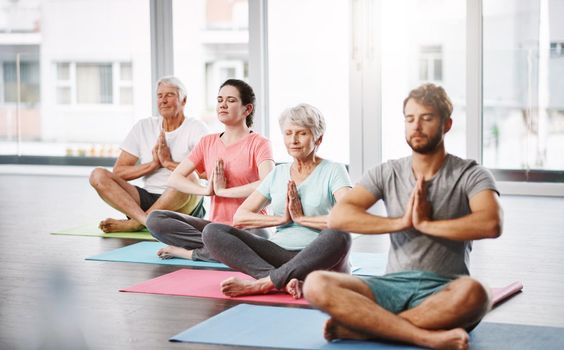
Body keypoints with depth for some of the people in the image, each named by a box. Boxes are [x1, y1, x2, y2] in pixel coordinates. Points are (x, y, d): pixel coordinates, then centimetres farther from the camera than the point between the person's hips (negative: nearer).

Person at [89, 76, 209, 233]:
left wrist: (169, 163, -12)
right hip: (147, 198, 4)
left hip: (182, 204, -4)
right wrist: (153, 164, -7)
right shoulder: (144, 127, 13)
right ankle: (145, 220, -38)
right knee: (98, 175, -15)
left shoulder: (196, 128, 1)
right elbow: (118, 172, 6)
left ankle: (133, 223, -24)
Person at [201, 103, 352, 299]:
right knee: (212, 232, -15)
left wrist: (301, 218, -9)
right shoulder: (278, 174, 17)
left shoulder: (333, 171, 2)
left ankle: (263, 283, -34)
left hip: (320, 259, -4)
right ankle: (285, 281, -33)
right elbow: (239, 218, 10)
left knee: (338, 237, -39)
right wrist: (282, 219, -3)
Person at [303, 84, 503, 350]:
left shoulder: (470, 175, 3)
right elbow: (337, 217, -3)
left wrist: (425, 224, -12)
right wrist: (401, 222, -10)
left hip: (443, 291, -3)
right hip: (394, 285, 3)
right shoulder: (387, 173, 11)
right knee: (316, 285, -24)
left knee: (472, 293, -40)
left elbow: (491, 224, -18)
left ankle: (360, 327, -28)